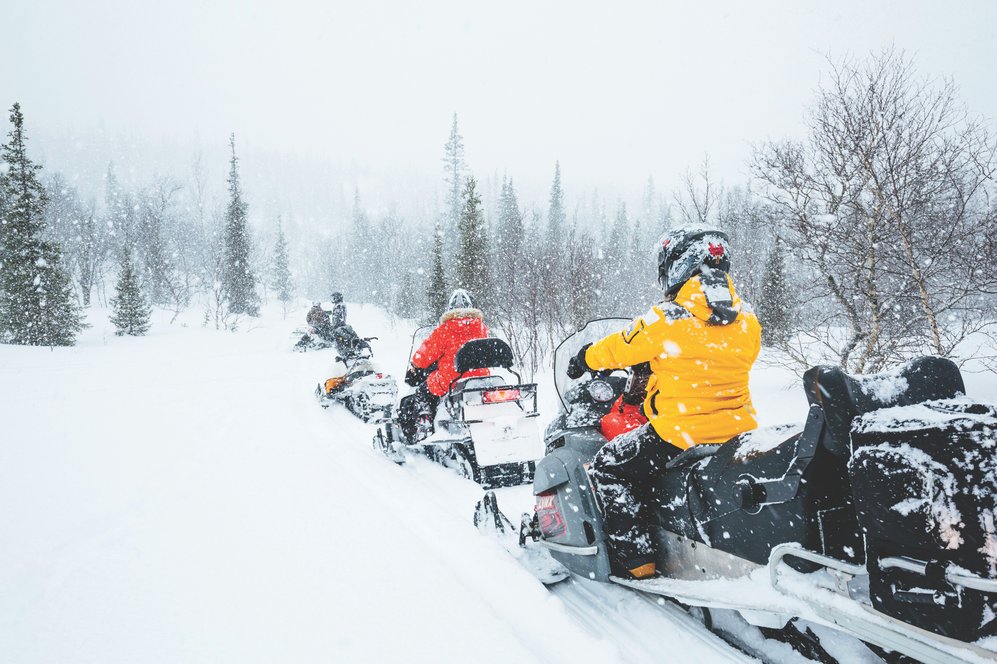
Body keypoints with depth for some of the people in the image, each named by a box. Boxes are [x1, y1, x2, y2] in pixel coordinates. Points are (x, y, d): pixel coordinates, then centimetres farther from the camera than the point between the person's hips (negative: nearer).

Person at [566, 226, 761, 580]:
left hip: (681, 434, -7)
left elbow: (618, 349, -3)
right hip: (739, 428, 7)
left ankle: (636, 562, 5)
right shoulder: (747, 321, 2)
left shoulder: (668, 320, -16)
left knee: (609, 467, 8)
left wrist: (583, 360, 18)